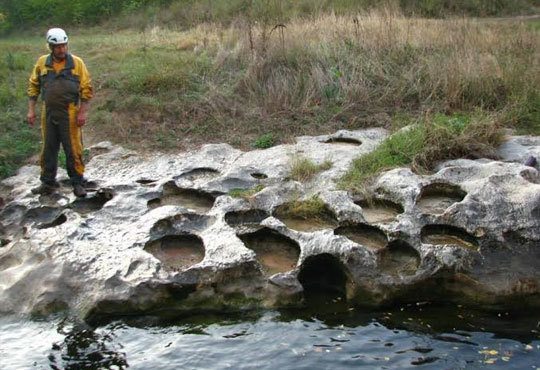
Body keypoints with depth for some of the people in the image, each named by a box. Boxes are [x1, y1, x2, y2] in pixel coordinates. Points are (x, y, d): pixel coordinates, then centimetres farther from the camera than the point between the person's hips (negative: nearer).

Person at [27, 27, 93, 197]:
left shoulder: (77, 63, -3)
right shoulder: (42, 62, 4)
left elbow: (86, 89, -3)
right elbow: (33, 86, 10)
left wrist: (83, 112, -9)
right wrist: (31, 110, 4)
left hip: (70, 114, -3)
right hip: (48, 113, 3)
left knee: (73, 149, 0)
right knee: (48, 149, 11)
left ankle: (78, 183, 11)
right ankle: (48, 183, 23)